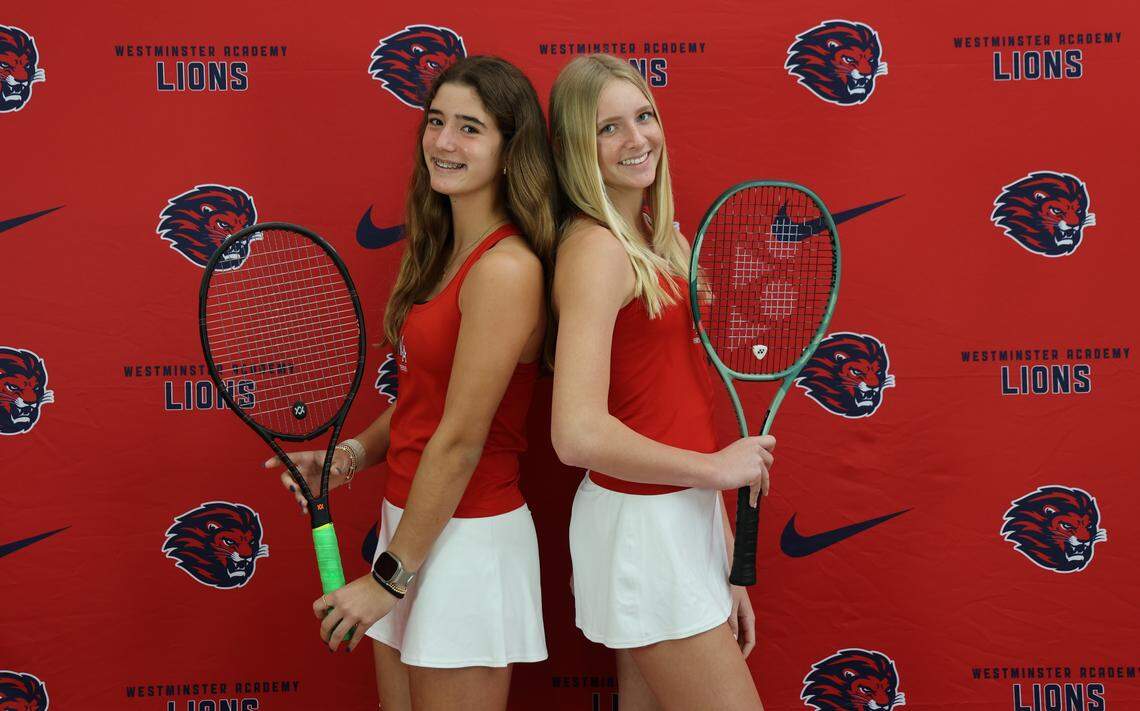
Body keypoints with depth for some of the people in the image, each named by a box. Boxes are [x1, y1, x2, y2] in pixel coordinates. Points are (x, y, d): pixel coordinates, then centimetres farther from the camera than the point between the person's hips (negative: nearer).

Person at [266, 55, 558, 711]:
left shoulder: (506, 267, -20)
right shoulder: (446, 251, 8)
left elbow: (460, 441, -19)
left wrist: (388, 577, -13)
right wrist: (350, 456, 1)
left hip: (468, 536, -8)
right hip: (408, 519, 8)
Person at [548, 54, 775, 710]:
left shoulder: (661, 238, 10)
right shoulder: (595, 249, -17)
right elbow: (579, 435, -27)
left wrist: (726, 568, 13)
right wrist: (717, 467, -15)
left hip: (686, 513, 8)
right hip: (643, 525, -8)